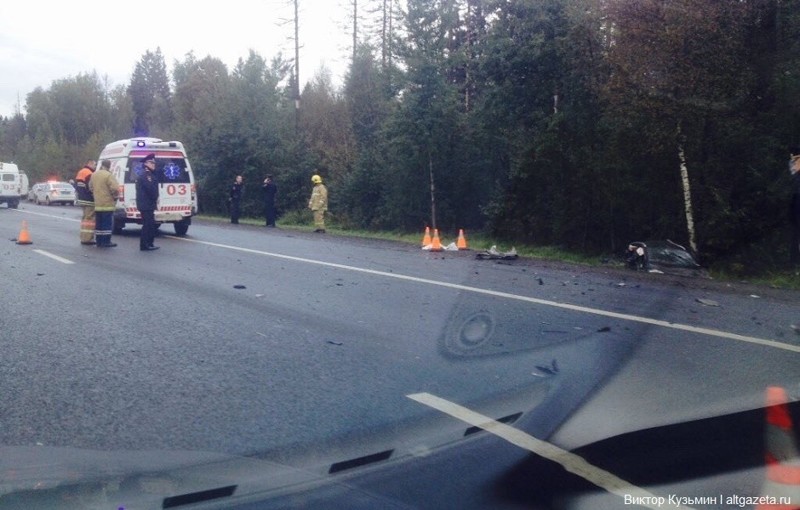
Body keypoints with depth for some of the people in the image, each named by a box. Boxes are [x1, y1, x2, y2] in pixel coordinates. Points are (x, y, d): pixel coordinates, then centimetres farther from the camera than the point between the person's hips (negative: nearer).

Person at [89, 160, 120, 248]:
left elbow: (90, 187, 20)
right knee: (108, 223, -2)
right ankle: (106, 242, -3)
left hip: (97, 204, 8)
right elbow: (115, 189, -22)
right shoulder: (108, 176, -16)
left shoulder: (94, 175, 10)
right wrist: (115, 196, -5)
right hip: (107, 204, -7)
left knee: (99, 224, 13)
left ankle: (99, 242, 16)